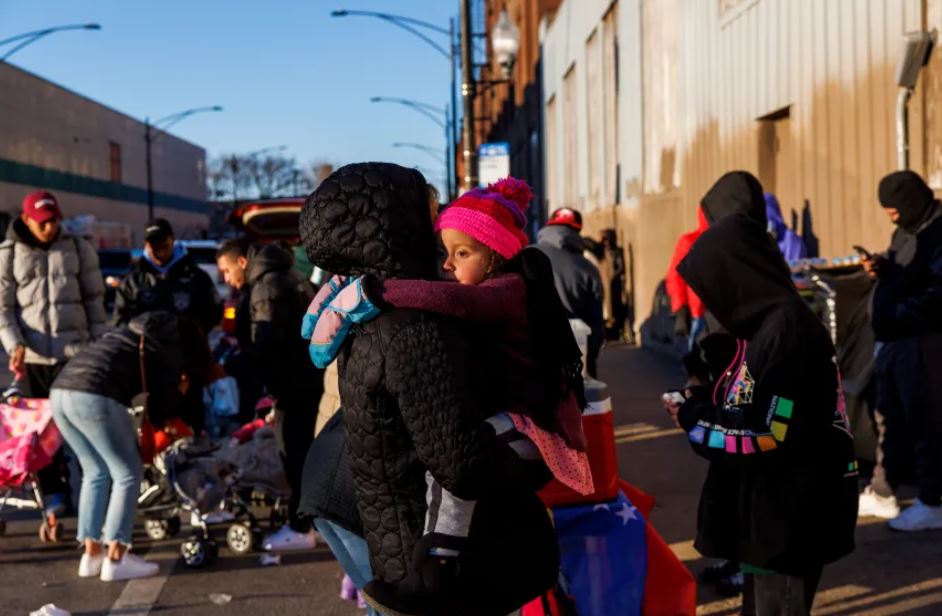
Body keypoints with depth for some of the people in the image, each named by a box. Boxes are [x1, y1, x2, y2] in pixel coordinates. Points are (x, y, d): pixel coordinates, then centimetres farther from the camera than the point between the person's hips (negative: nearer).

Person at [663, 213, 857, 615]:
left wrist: (693, 418, -12)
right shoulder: (771, 323, 10)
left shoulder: (786, 329, -21)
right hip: (776, 508, 10)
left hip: (792, 514, -10)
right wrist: (703, 403, 1)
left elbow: (767, 438, -24)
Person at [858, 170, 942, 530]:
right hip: (893, 339, 10)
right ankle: (881, 494, 26)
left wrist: (897, 316, -23)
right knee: (892, 418, 16)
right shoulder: (906, 231, 15)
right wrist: (882, 269, 4)